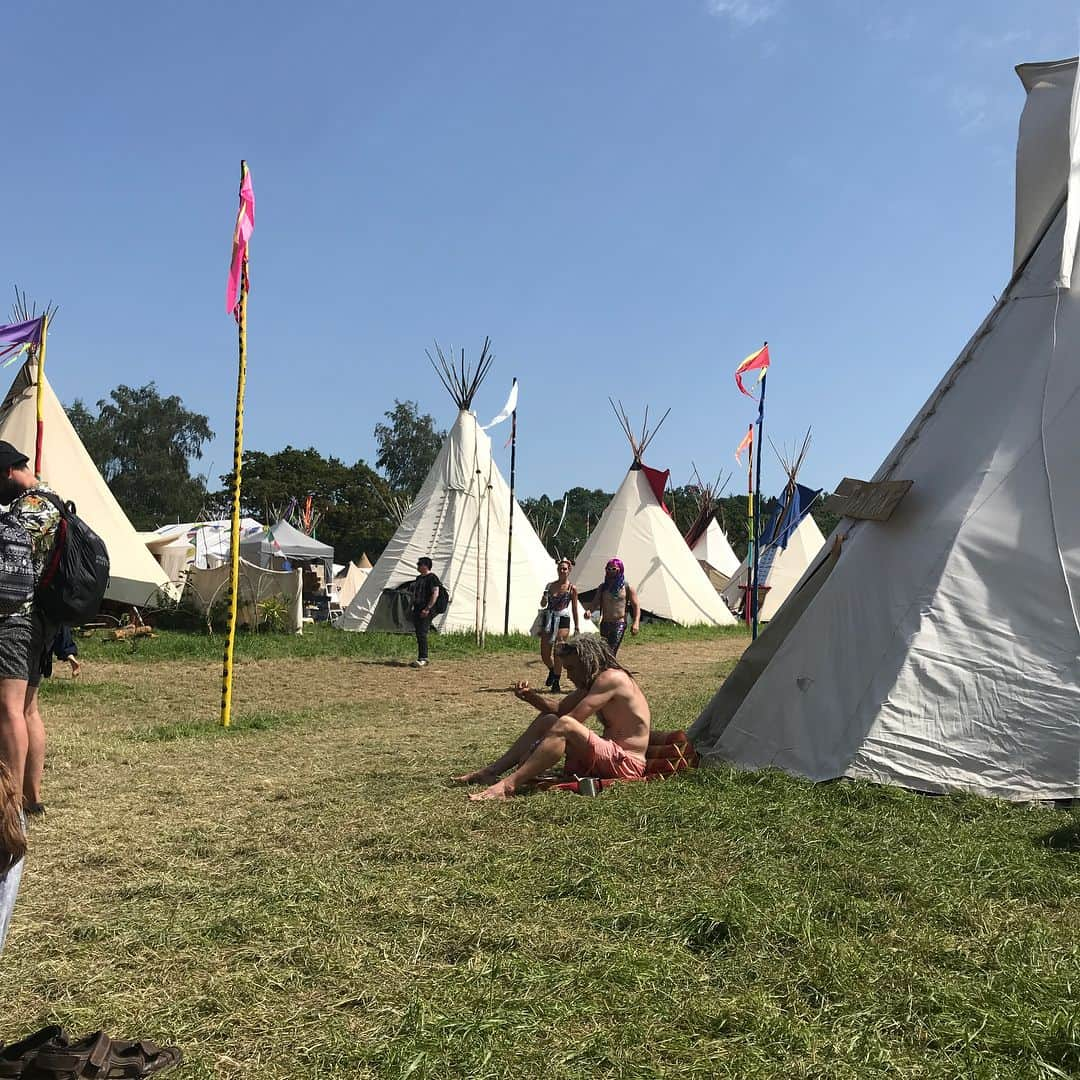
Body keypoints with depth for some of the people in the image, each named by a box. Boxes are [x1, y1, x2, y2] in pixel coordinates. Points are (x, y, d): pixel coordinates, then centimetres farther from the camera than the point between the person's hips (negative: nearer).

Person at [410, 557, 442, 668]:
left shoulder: (432, 578, -9)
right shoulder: (419, 578, 18)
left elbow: (435, 594, -17)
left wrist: (427, 608, -21)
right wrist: (413, 606, 17)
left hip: (425, 612, -9)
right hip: (417, 610, 9)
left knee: (422, 634, -13)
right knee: (419, 635, 10)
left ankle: (423, 659, -13)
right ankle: (421, 658, 15)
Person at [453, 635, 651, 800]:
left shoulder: (612, 678, -16)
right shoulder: (592, 682, 15)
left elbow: (571, 719, -22)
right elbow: (560, 710, 16)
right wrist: (532, 697, -1)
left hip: (626, 763, -10)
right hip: (606, 756, 10)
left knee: (563, 726, -31)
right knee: (547, 719, 11)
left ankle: (509, 785, -36)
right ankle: (491, 771, 4)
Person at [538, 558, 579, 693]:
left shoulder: (572, 588, -1)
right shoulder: (550, 585, 8)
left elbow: (574, 609, 4)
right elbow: (543, 605, 12)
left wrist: (577, 627, 5)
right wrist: (544, 599, -11)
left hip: (563, 621, -4)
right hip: (548, 620, 4)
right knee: (544, 654, 5)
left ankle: (556, 683, 5)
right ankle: (552, 671, 36)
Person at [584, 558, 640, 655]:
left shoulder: (627, 587, 0)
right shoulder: (603, 586, 10)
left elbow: (636, 606, 0)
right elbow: (595, 603, 8)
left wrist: (636, 622, -14)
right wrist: (589, 611, -15)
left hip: (619, 624, -5)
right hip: (605, 624, 5)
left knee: (611, 651, -17)